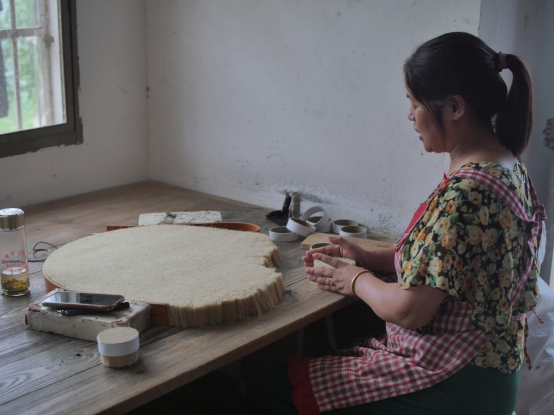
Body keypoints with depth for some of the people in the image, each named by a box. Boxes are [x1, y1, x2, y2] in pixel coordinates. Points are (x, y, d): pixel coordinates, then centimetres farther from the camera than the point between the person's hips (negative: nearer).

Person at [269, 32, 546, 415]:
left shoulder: (465, 192, -28)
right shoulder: (507, 168, 4)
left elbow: (409, 311, -25)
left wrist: (357, 280, -5)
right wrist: (369, 258, 9)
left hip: (454, 384, -10)